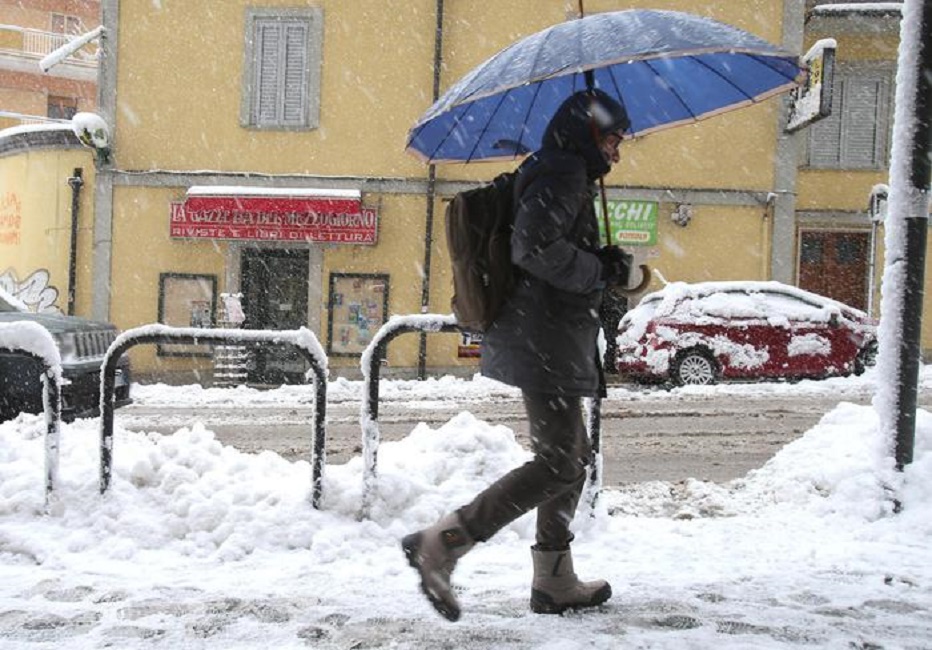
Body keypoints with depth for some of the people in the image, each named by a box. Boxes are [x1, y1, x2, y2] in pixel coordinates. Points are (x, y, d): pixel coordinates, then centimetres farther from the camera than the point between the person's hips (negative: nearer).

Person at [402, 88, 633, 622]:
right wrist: (602, 271, -14)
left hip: (551, 341, 11)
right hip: (547, 341, -11)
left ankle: (554, 581, 24)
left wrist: (606, 268, 13)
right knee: (557, 465, -12)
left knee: (574, 456, 17)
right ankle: (440, 544, -14)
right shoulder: (563, 175, -10)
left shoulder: (569, 178, 23)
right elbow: (535, 247, -25)